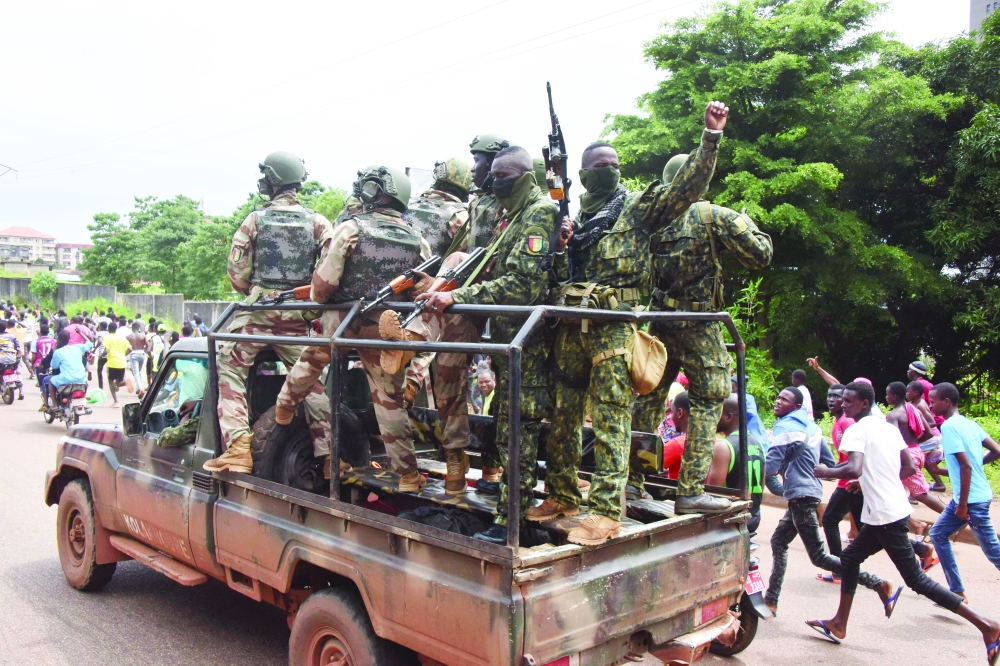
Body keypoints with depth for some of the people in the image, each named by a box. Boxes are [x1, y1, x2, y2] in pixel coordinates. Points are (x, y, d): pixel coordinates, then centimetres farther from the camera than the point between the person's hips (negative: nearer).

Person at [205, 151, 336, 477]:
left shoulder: (255, 220, 3)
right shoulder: (318, 222, 7)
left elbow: (236, 272, 1)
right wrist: (312, 297, 7)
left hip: (258, 309, -2)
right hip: (297, 315, 3)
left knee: (230, 371, 5)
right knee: (311, 380, 9)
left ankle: (237, 448, -9)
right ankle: (330, 455, 5)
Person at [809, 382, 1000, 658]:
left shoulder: (857, 431, -14)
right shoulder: (889, 428, 12)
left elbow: (853, 470, -29)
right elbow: (910, 467, 14)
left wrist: (825, 472, -11)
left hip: (884, 515, -10)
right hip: (893, 510, 10)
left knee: (916, 579, -1)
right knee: (850, 557, 17)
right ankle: (838, 624, 23)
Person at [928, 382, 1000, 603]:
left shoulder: (949, 426, -16)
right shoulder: (969, 423, 9)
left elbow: (965, 465, -22)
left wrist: (963, 504, -17)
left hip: (972, 498, -9)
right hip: (977, 493, 9)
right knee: (938, 534, 15)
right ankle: (957, 591, 19)